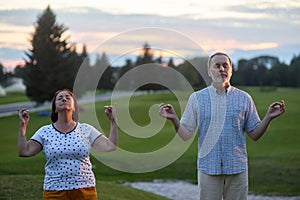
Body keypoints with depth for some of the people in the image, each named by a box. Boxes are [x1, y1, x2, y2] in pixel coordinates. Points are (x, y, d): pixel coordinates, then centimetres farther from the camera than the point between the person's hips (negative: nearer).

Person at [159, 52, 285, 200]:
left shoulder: (244, 98, 6)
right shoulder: (197, 98, 4)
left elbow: (254, 134, 7)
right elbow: (186, 135, 2)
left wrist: (268, 117, -8)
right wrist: (173, 119, -14)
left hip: (237, 167, 1)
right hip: (208, 168, -1)